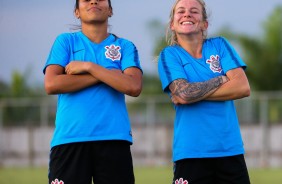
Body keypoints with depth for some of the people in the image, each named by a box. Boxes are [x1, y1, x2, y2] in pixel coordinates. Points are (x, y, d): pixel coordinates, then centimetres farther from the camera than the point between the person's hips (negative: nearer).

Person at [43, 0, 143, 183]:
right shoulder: (65, 41, 11)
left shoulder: (125, 46, 12)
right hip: (69, 139, -1)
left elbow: (134, 87, -5)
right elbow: (51, 84, -4)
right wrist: (107, 75, -4)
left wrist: (89, 67, -5)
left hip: (113, 139, 1)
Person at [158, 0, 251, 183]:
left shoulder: (219, 45, 8)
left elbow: (243, 87, -5)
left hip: (230, 150, 2)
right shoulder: (169, 54, 3)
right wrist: (223, 79, -5)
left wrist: (195, 93, -9)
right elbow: (183, 92, -14)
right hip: (191, 153, -2)